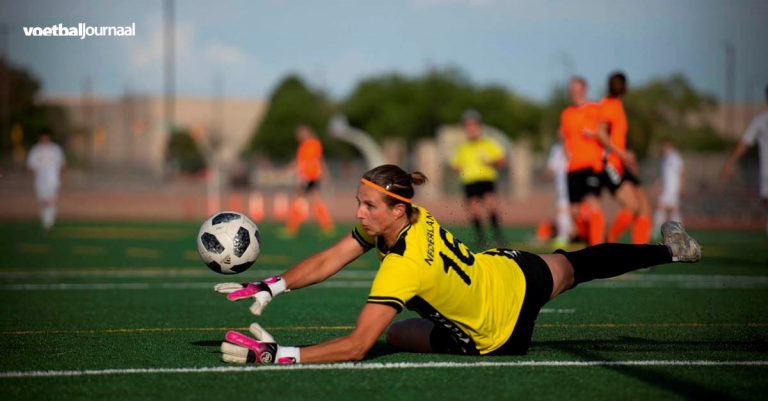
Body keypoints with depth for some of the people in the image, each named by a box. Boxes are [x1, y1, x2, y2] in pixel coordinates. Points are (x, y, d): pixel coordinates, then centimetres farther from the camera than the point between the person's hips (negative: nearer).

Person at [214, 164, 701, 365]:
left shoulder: (404, 268, -39)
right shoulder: (396, 219, -17)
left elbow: (356, 346, -43)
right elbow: (327, 262, -12)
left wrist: (279, 353, -49)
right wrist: (269, 288, -23)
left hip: (505, 334, -6)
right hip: (513, 272, 6)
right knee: (574, 265, 33)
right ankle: (671, 249, 56)